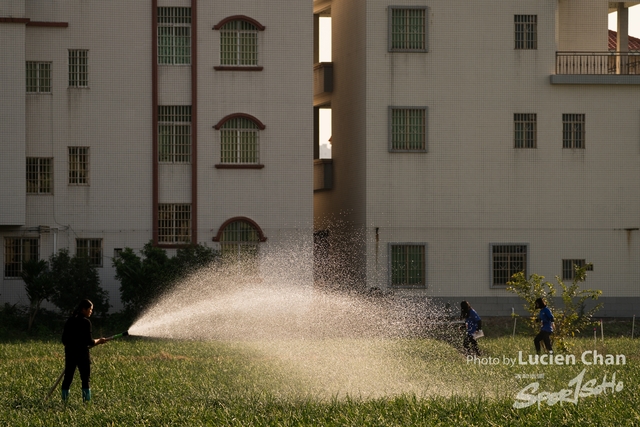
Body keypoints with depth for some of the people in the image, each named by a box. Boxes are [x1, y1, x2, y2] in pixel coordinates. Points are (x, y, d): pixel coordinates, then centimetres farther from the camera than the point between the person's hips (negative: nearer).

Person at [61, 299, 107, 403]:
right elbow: (89, 342, -12)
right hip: (82, 353, -6)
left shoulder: (70, 321, 9)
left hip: (70, 352, 6)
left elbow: (64, 339, 11)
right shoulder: (85, 322, -10)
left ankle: (64, 399, 8)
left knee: (68, 377, 9)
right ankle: (86, 399, -1)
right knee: (85, 378, 1)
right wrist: (99, 341, 4)